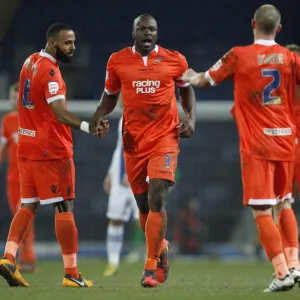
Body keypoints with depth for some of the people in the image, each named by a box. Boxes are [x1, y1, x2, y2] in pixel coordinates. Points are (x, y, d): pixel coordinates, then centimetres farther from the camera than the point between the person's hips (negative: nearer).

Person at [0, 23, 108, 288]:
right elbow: (59, 112, -27)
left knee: (28, 205, 12)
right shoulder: (50, 71, -16)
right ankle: (71, 274, -2)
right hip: (51, 149, -8)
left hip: (27, 146, 8)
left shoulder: (31, 62, 11)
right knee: (64, 208, -3)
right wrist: (86, 126, -42)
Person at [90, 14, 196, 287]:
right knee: (143, 203, 8)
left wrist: (191, 117, 2)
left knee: (157, 198, -16)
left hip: (165, 138, -2)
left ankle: (151, 267, -12)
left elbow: (187, 89, 17)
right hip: (134, 140, 2)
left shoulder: (174, 61, 0)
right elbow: (110, 96, 14)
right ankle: (160, 248, 36)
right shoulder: (118, 62, 2)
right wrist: (99, 115, -5)